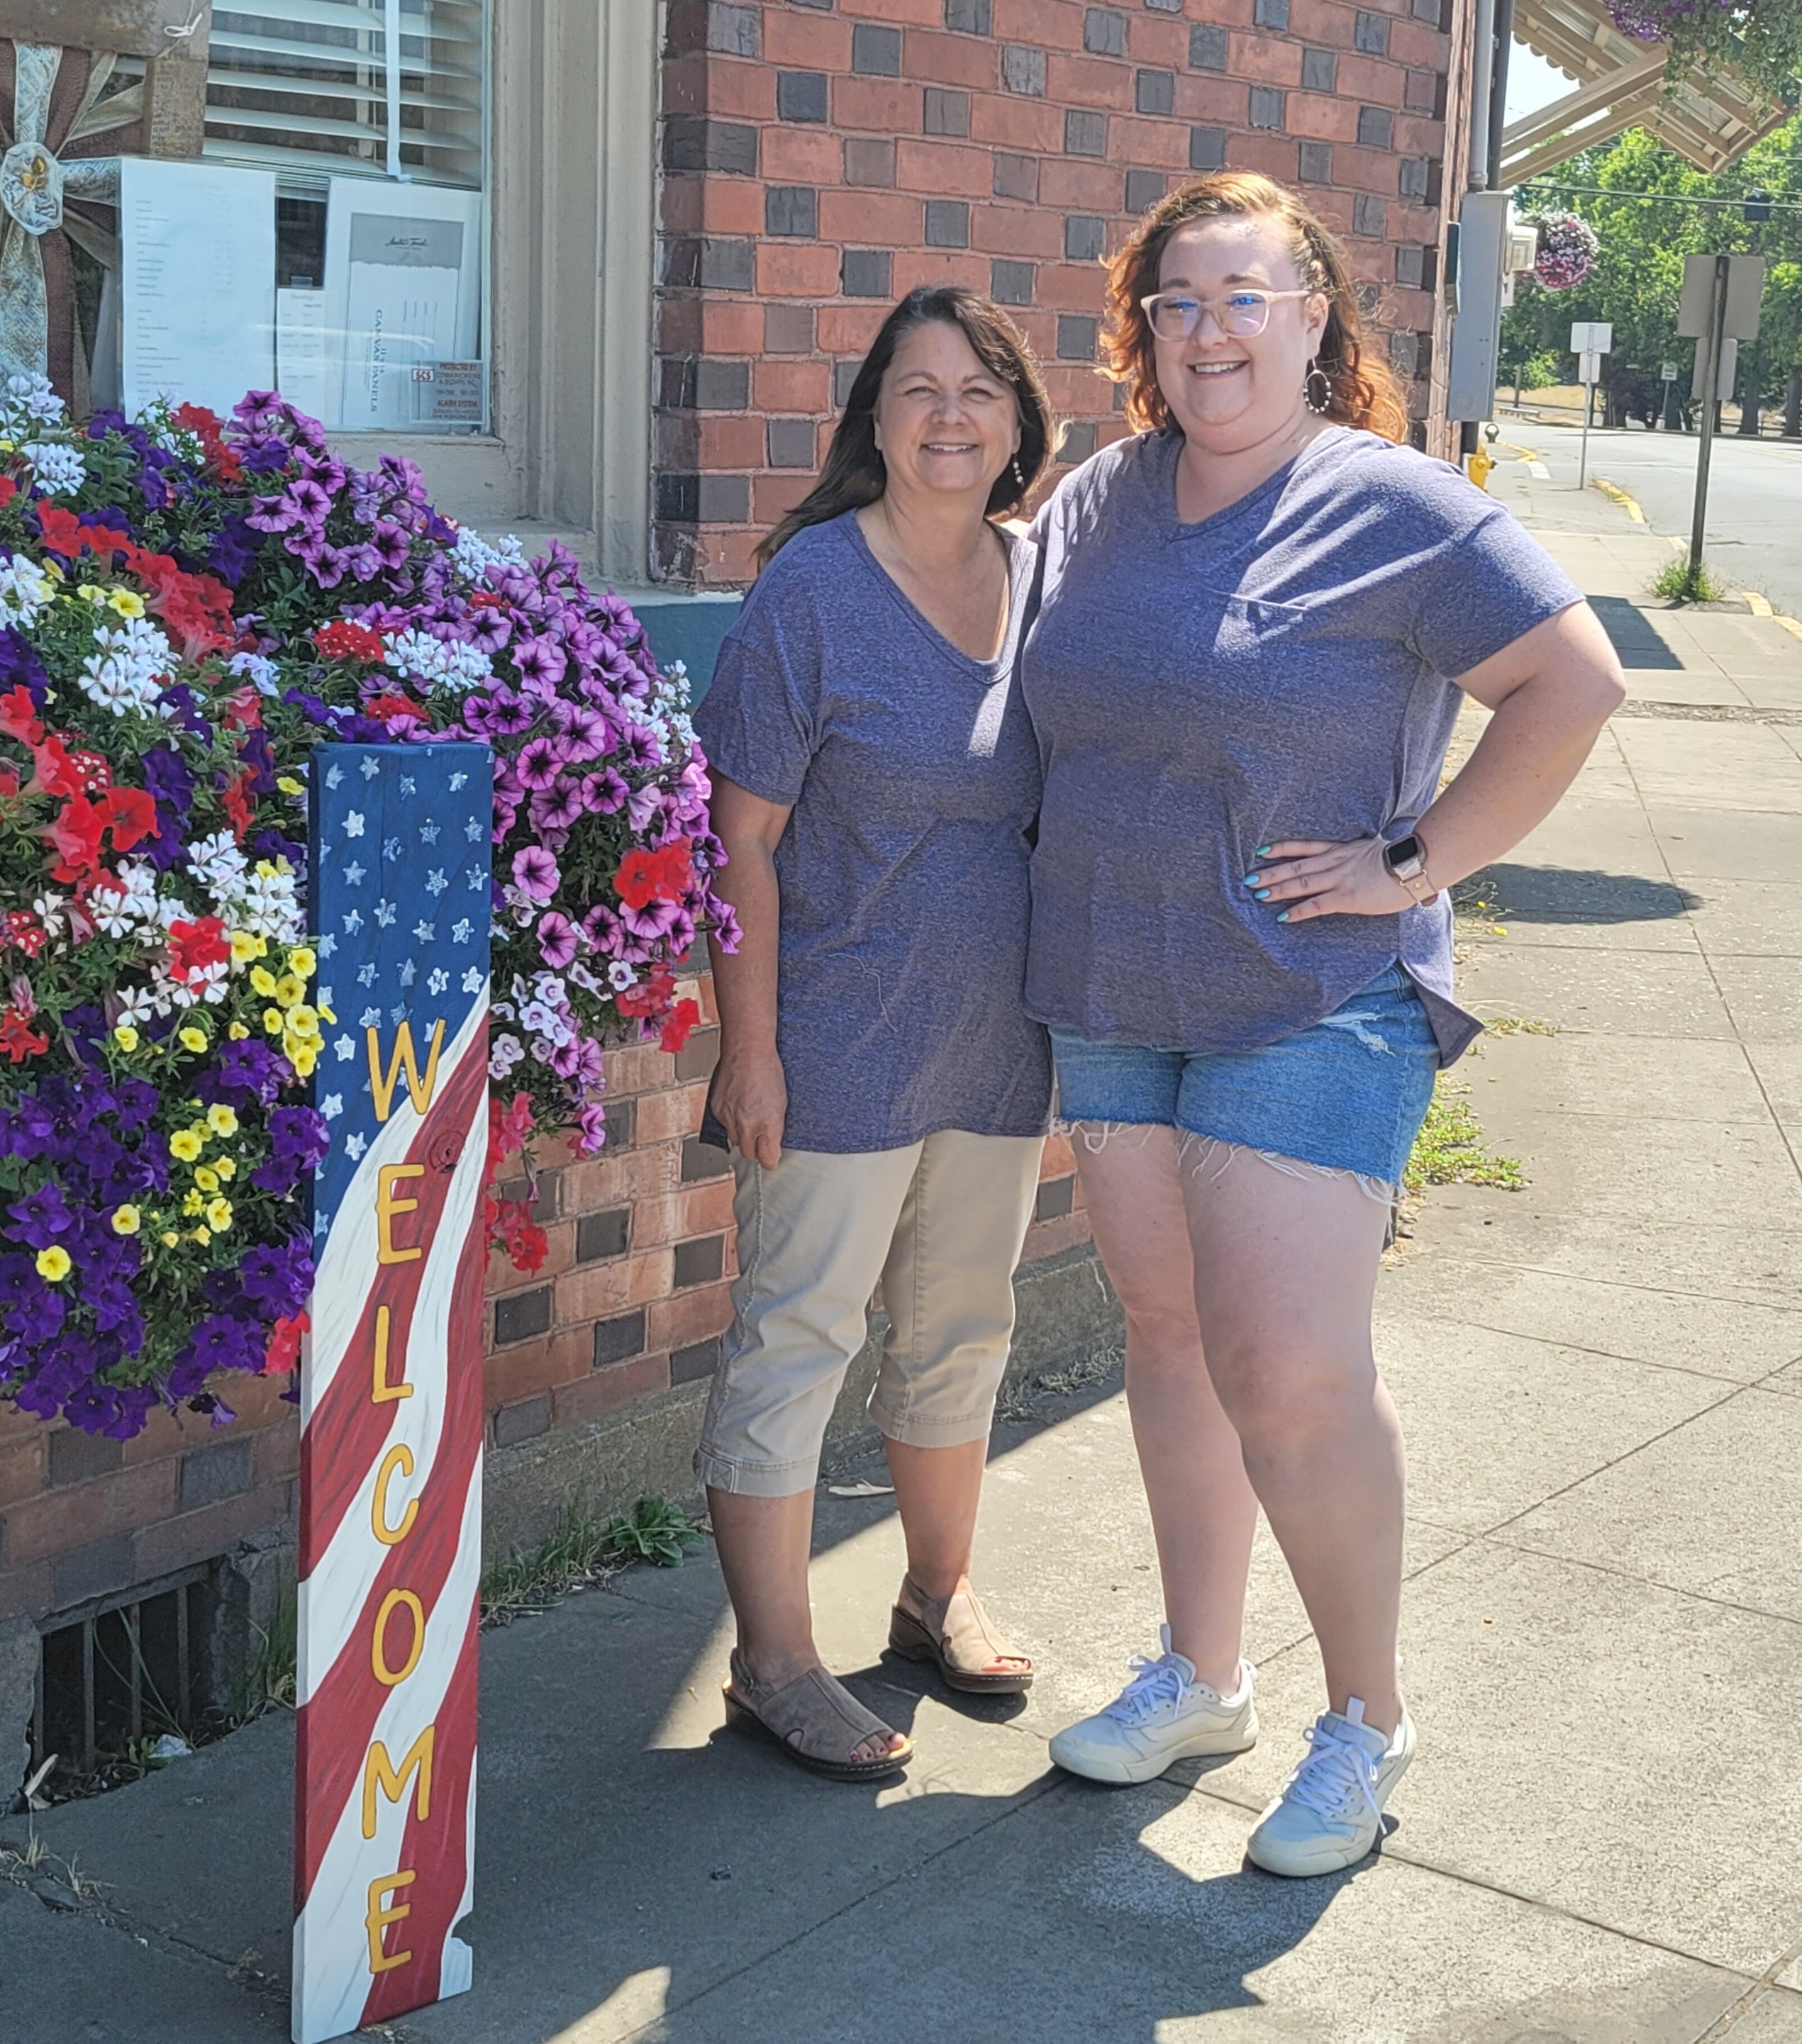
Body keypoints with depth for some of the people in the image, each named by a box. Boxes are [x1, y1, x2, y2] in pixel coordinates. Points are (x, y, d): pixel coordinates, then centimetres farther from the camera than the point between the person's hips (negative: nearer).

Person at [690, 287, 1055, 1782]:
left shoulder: (1046, 580, 4)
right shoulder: (812, 586, -12)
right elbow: (744, 837, -12)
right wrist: (751, 1045, -15)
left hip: (1000, 1040, 6)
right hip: (840, 1041, -6)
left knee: (964, 1328, 18)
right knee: (798, 1337, 2)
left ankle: (941, 1594, 37)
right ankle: (775, 1663, 14)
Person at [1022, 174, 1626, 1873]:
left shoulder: (1392, 508, -10)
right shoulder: (1099, 501, 8)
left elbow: (1572, 680, -13)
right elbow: (1044, 694, 25)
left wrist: (1418, 863, -14)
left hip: (1312, 1007, -6)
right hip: (1109, 998, 6)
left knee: (1289, 1376, -9)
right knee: (1167, 1332, 14)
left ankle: (1366, 1717, 11)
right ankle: (1198, 1676, 29)